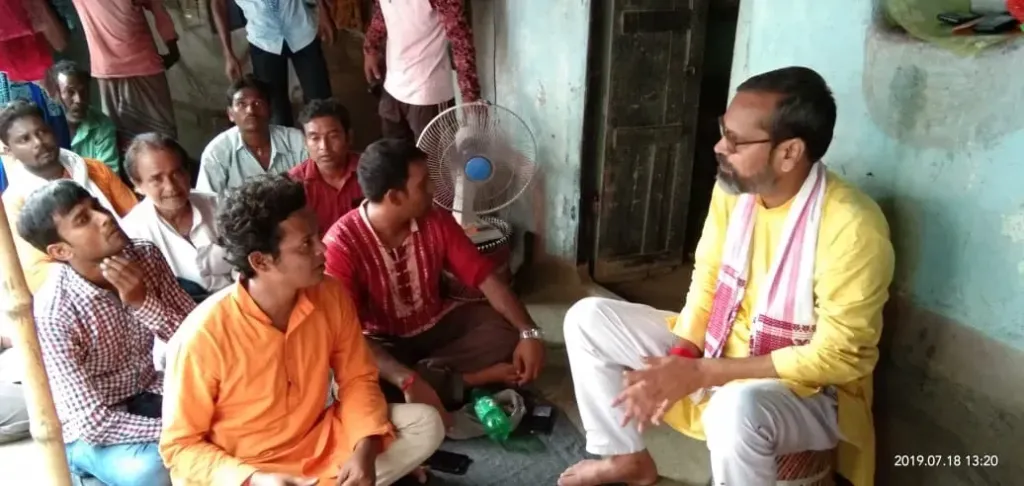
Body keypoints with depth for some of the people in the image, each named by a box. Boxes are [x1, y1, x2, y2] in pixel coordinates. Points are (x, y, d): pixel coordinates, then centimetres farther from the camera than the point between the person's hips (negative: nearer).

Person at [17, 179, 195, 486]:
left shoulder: (146, 257, -12)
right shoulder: (52, 314, -25)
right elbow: (95, 423, -25)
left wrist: (145, 303, -28)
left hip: (148, 394, 5)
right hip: (87, 432, -4)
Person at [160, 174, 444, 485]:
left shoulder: (331, 296, -12)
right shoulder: (204, 335, -25)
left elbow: (357, 378, 0)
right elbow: (179, 446, -13)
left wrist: (365, 447, -17)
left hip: (320, 447, 4)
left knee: (425, 424, -10)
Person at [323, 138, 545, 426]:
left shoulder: (437, 222, -12)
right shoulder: (341, 243, -26)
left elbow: (486, 279, -9)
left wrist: (529, 332, -24)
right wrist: (408, 381, -44)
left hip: (436, 324, 4)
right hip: (383, 342, -4)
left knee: (507, 331, -17)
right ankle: (467, 379, -23)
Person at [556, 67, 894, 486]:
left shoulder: (852, 228, -28)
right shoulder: (733, 188, -8)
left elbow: (835, 357, -25)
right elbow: (706, 279, 3)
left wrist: (702, 374, -28)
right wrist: (679, 358, -15)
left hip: (807, 390, -6)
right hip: (717, 348, 7)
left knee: (735, 409, -42)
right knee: (587, 318, -2)